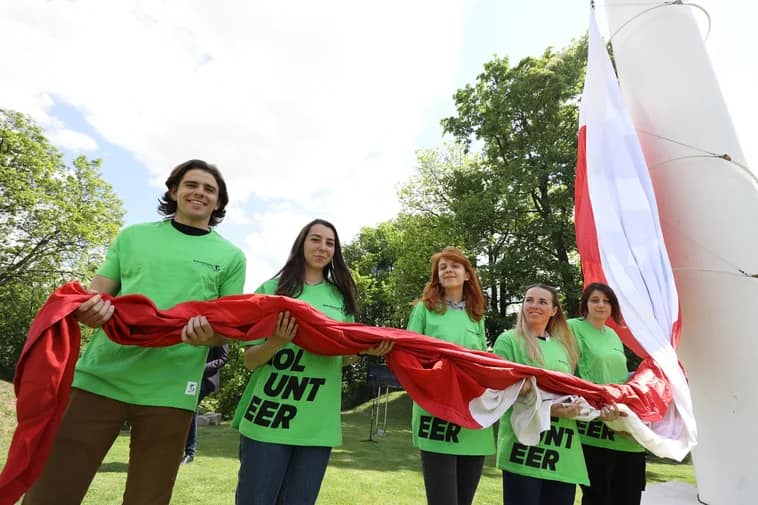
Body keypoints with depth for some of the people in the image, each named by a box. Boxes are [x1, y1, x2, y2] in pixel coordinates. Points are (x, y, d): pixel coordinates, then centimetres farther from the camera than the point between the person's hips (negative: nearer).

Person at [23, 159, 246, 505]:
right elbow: (98, 291, 11)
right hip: (100, 378, 1)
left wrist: (209, 334, -18)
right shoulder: (133, 235, 12)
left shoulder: (231, 256, 7)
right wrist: (90, 308, -14)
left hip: (169, 392, -1)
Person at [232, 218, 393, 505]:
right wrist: (278, 342, -23)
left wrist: (368, 349, -8)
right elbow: (250, 360, -2)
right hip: (268, 417, -3)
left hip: (318, 424, 3)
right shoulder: (273, 289, -1)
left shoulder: (342, 297, 9)